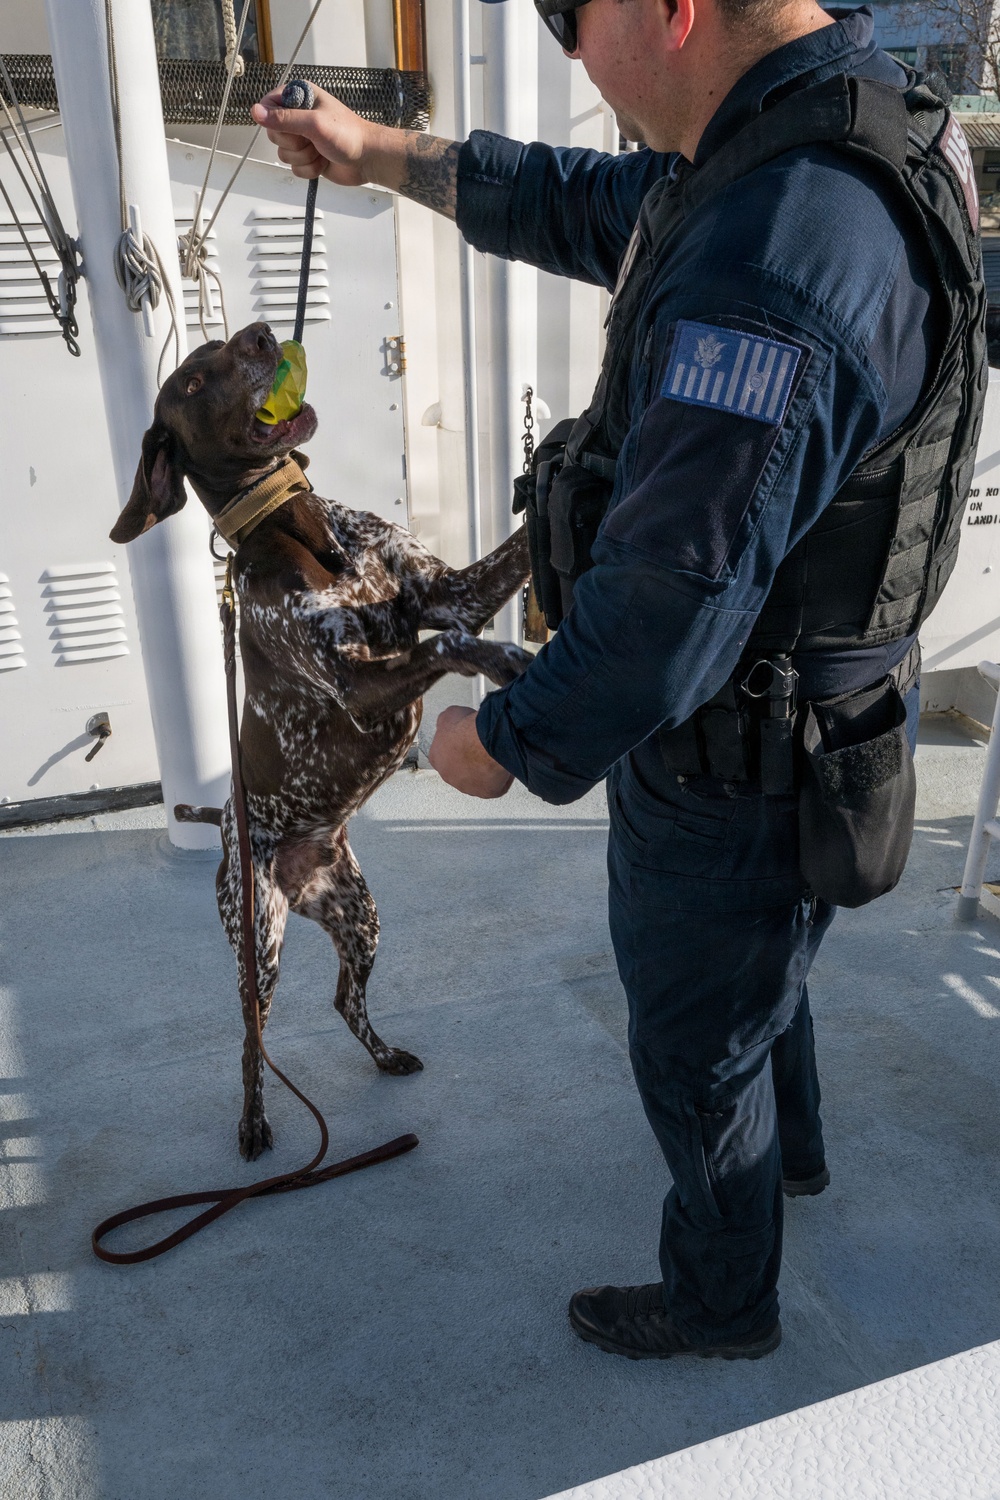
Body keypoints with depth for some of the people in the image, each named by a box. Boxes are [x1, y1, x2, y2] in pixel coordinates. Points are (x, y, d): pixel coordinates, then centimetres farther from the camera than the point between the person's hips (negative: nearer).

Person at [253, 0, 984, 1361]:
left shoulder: (776, 256, -34)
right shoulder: (790, 145, 0)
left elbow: (674, 600, -33)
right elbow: (583, 206, 15)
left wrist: (511, 742, -17)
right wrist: (382, 154, 19)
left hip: (728, 764, -9)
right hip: (790, 716, 10)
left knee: (695, 1046, 15)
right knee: (753, 958, 33)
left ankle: (721, 1306, 45)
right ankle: (789, 1147, 63)